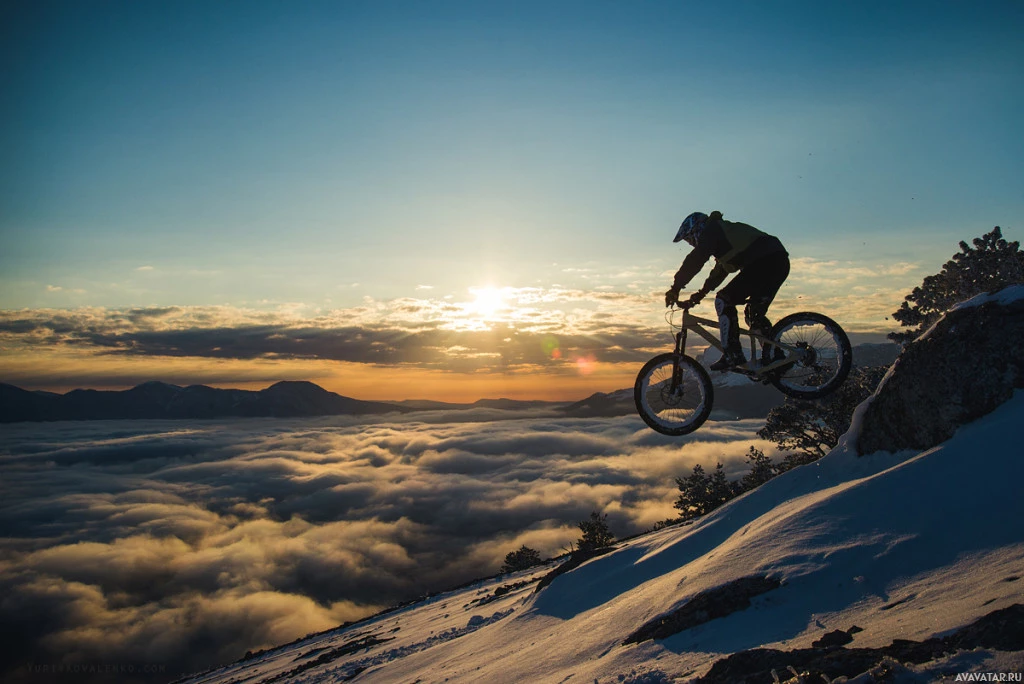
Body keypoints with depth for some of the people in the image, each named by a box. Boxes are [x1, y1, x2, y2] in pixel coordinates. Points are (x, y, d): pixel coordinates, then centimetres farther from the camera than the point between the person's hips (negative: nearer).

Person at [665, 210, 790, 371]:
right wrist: (697, 297, 32)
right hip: (780, 262, 10)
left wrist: (675, 289, -7)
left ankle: (733, 355, -11)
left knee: (724, 301, -7)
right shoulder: (724, 230, 32)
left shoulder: (712, 230, 3)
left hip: (764, 262, -10)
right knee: (754, 313, 18)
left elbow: (694, 261, -9)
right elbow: (718, 273, 35)